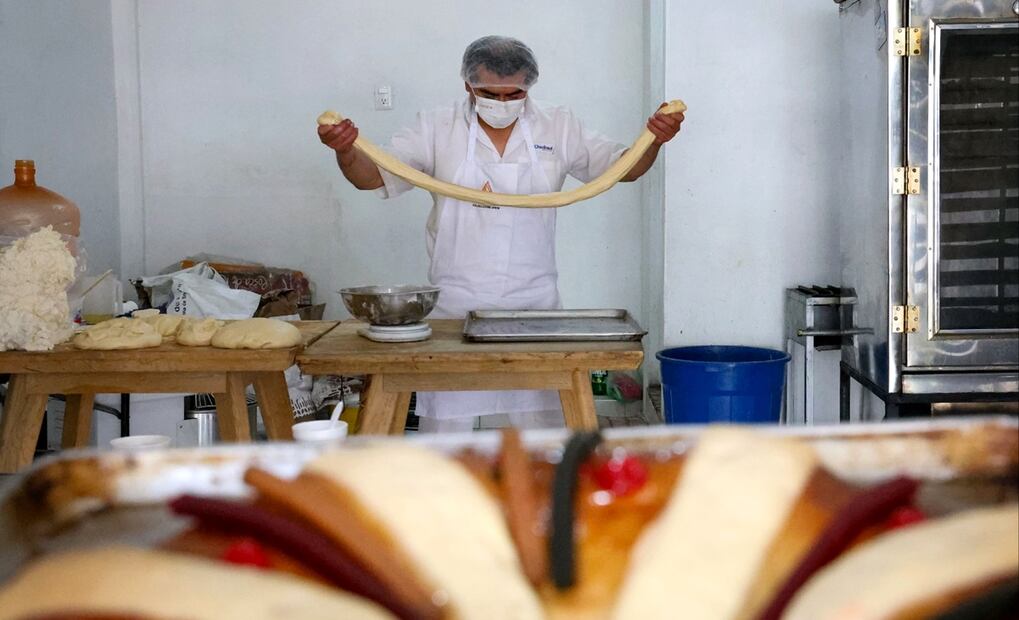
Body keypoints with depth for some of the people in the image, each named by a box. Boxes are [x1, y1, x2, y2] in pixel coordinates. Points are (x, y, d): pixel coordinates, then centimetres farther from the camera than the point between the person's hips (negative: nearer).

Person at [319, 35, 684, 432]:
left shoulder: (558, 128, 3)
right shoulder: (437, 128, -1)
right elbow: (373, 175, -6)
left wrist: (654, 140, -17)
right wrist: (345, 150, -27)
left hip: (534, 305, 1)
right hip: (455, 305, -1)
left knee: (542, 421, 9)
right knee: (447, 420, 6)